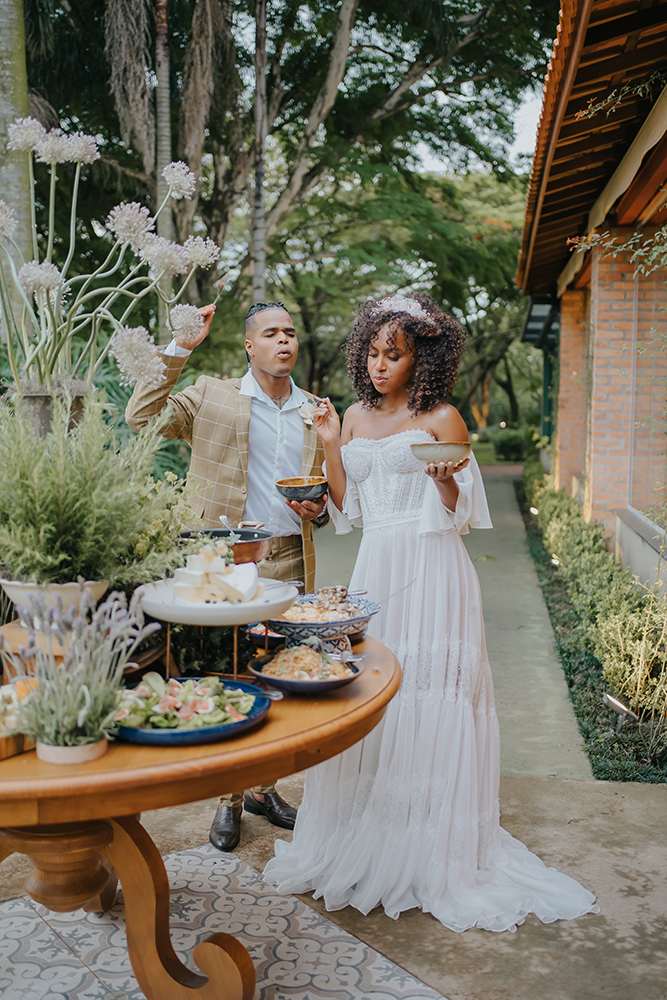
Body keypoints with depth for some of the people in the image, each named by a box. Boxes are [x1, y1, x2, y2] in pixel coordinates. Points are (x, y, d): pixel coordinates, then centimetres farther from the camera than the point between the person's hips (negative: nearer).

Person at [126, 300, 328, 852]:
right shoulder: (212, 396, 1)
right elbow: (140, 417, -10)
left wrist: (318, 509, -3)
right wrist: (179, 349, -14)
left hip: (290, 562, 4)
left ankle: (264, 785, 30)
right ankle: (229, 797, 19)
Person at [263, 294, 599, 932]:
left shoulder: (442, 419, -1)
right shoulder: (356, 418, 14)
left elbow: (461, 514, -3)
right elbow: (346, 506, 11)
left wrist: (445, 478, -22)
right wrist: (330, 445, 3)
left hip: (430, 570, -5)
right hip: (375, 567, 5)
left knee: (429, 695, -5)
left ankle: (434, 854, 10)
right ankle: (362, 842, 20)